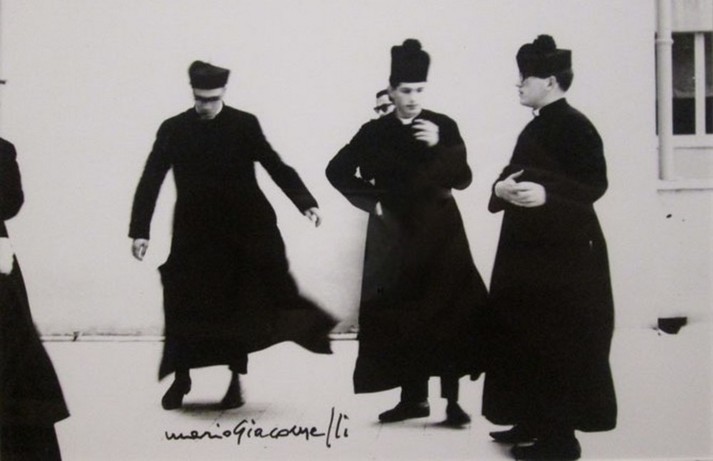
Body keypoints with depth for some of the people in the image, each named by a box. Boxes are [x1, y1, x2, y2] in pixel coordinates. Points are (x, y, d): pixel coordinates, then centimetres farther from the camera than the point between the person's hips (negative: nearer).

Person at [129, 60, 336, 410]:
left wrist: (306, 203, -11)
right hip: (195, 235, 1)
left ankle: (236, 379, 20)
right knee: (184, 307, 3)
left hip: (243, 231, 0)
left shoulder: (245, 125, 0)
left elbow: (275, 166, 0)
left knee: (238, 307, 5)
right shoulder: (173, 129, 1)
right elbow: (150, 181, 0)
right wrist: (140, 231, -7)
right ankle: (181, 378, 23)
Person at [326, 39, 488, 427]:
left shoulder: (443, 126, -1)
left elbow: (463, 179, -9)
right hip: (394, 234, 2)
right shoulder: (375, 132, 2)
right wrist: (371, 201, 3)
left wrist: (438, 146, -23)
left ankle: (452, 399, -2)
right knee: (401, 315, 2)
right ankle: (413, 396, 13)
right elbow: (338, 171, 9)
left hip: (439, 231, -1)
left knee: (447, 312, -7)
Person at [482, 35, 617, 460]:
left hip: (566, 251, -9)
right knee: (525, 336, 12)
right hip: (528, 248, 9)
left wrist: (546, 194, -32)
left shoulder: (575, 125, -13)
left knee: (560, 343, -4)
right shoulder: (537, 127, 14)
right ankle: (534, 421, 23)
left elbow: (596, 183, -20)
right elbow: (515, 175, 16)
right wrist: (502, 188, -6)